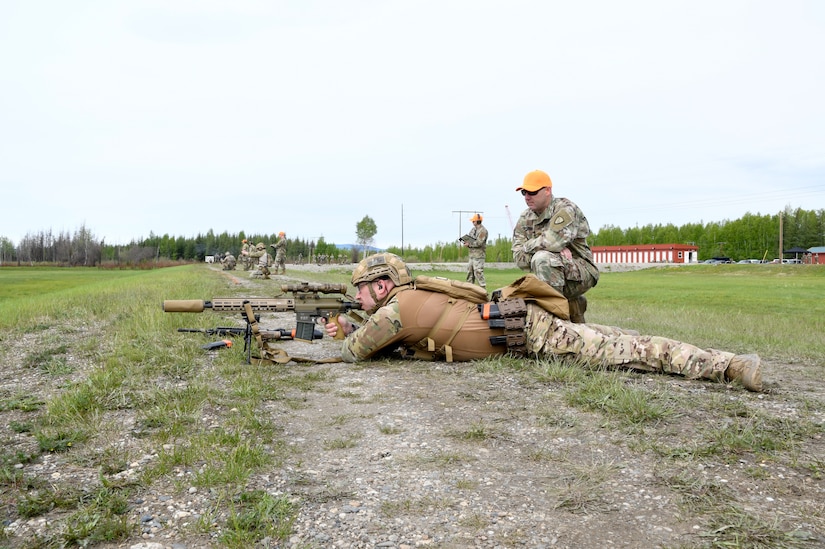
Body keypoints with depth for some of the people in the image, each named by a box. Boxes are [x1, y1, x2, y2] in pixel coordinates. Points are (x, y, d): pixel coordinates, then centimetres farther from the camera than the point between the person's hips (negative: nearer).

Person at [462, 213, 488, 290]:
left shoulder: (483, 231, -12)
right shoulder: (473, 229, 15)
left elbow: (479, 243, -20)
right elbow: (468, 237, 19)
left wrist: (469, 244, -12)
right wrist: (465, 241, -3)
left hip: (479, 256, -9)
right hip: (472, 255, 9)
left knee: (478, 273, -12)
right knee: (470, 271, 13)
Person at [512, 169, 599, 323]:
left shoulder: (566, 209, -13)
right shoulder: (525, 218, 5)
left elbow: (552, 241, -32)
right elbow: (519, 257, -6)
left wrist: (528, 247, -12)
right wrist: (556, 249, -18)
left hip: (581, 271, -8)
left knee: (543, 257, -32)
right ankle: (573, 303, 14)